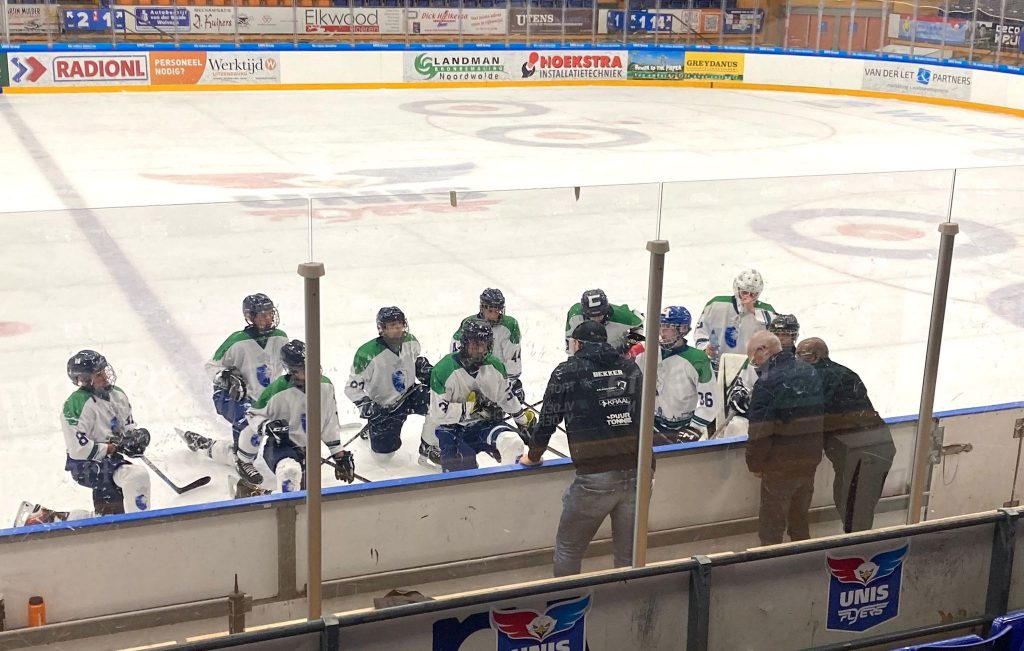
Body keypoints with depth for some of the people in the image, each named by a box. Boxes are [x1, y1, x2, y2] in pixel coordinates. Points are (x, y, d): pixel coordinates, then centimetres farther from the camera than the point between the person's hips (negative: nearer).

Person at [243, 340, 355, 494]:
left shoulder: (325, 386, -6)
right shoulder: (278, 391, -20)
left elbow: (330, 422, 6)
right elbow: (253, 415, -7)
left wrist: (340, 454, 8)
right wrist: (268, 427, -27)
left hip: (310, 450, 6)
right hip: (280, 446, -6)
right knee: (290, 470, -39)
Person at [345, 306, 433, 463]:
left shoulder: (410, 342, -10)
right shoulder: (368, 354, -27)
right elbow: (353, 387, -18)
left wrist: (426, 371, -2)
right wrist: (366, 405, -30)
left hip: (409, 394, 4)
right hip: (383, 407, -4)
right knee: (384, 450, -3)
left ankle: (428, 447, -5)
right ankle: (371, 427, 32)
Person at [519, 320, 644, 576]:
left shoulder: (567, 371, 2)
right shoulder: (631, 368, 12)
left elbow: (548, 419, 8)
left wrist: (533, 456, 26)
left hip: (595, 478, -4)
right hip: (637, 475, 4)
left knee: (568, 548, 15)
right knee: (629, 553, 15)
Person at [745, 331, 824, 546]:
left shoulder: (767, 384, -21)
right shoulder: (810, 372, 3)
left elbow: (760, 432, -20)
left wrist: (755, 463, -5)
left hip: (781, 466, -7)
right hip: (811, 459, 7)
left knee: (771, 523, 7)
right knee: (800, 518, 23)